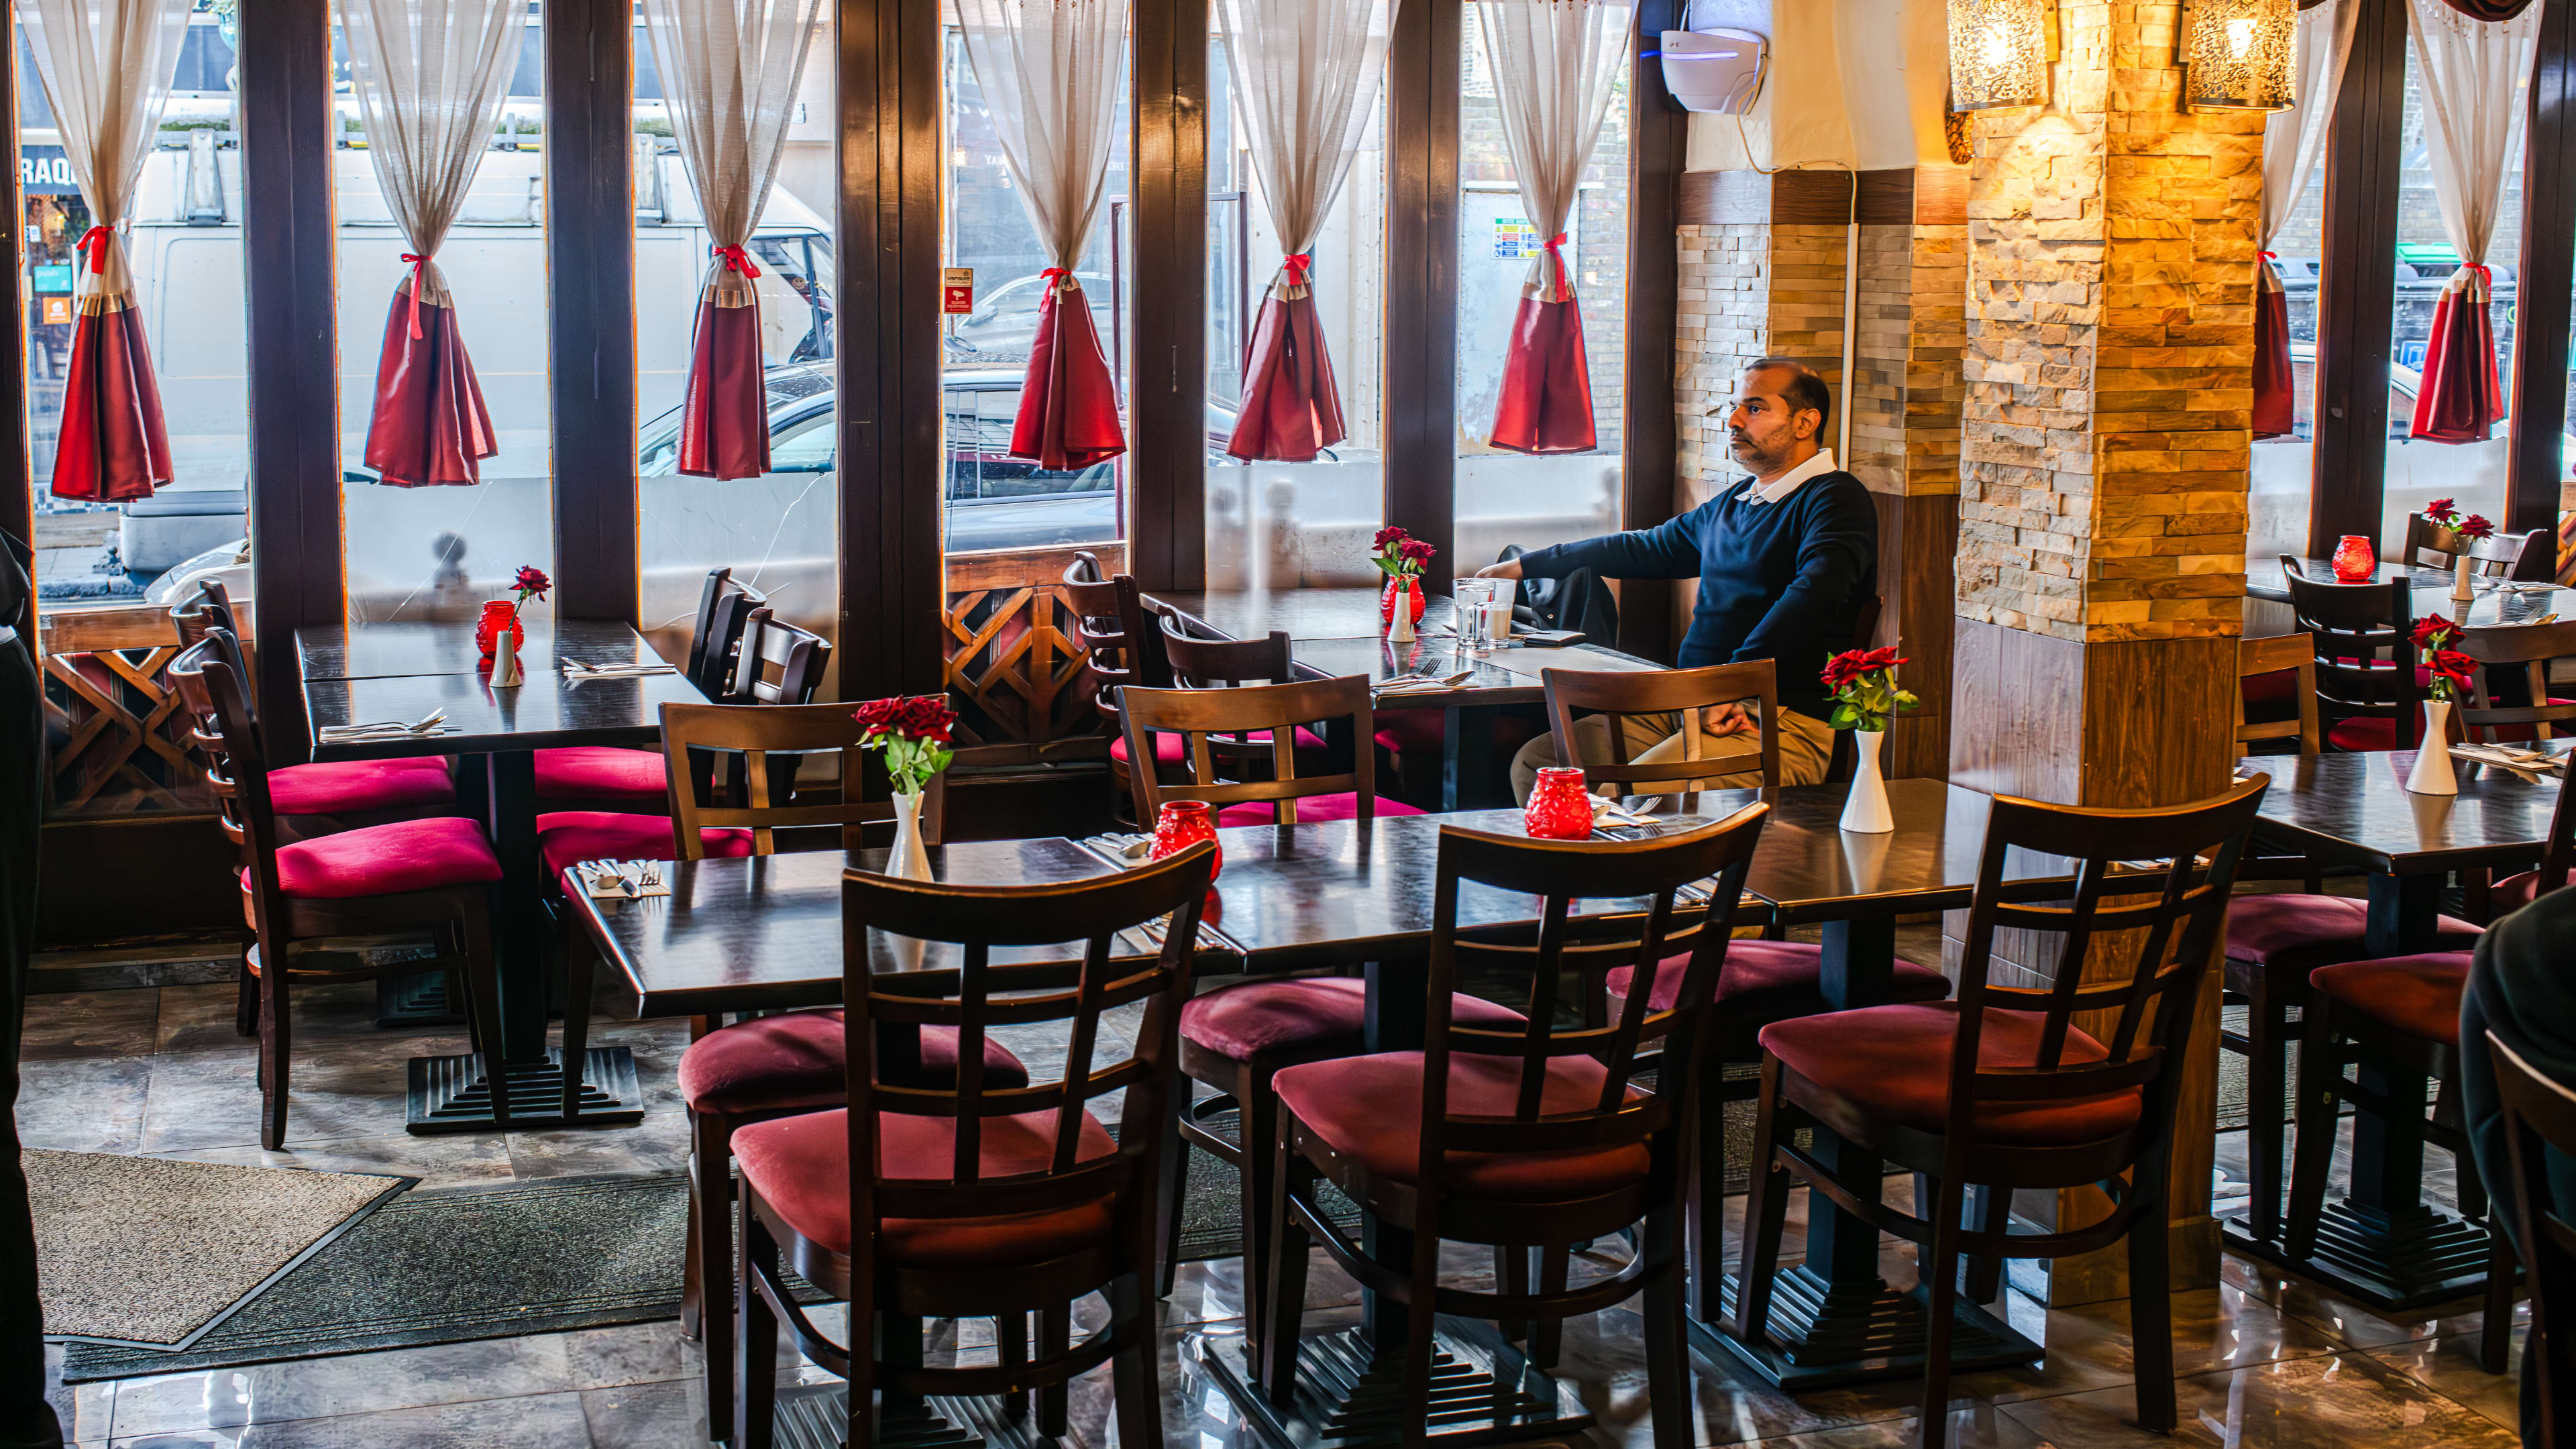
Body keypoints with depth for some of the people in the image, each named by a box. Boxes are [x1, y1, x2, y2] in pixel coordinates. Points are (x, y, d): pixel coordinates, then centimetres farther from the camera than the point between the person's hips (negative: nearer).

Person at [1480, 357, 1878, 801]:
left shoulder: (1835, 500, -6)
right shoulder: (1733, 502, 21)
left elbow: (1813, 594, -24)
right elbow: (1647, 548, 36)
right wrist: (1526, 566, 40)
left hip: (1779, 723, -9)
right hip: (1689, 707, 9)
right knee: (1534, 763, -1)